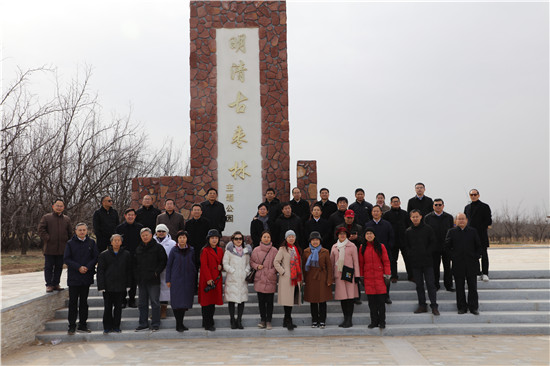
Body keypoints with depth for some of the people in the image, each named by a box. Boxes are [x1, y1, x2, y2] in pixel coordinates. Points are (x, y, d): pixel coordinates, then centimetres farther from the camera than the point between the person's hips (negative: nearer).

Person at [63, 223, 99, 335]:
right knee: (73, 302, 0)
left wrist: (87, 267, -12)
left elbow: (96, 257, 3)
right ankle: (72, 326, 8)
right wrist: (78, 267, -16)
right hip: (73, 277, -2)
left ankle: (83, 325, 16)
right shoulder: (70, 243, 1)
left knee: (84, 301, 9)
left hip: (87, 276, 2)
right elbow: (66, 259, -5)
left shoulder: (91, 243, 6)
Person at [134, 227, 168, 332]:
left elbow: (163, 261, -3)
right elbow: (135, 263, 20)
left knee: (155, 302, -4)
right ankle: (143, 324, 19)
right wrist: (136, 275, 7)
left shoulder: (158, 247, -1)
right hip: (141, 280, 6)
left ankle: (155, 324, 3)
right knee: (142, 303, 10)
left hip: (153, 280, -5)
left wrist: (156, 272, -11)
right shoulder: (138, 249, 15)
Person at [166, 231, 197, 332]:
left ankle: (181, 323, 20)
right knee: (177, 302, -6)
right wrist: (168, 280, -1)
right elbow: (168, 265, 3)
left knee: (185, 302, 7)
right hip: (176, 279, -2)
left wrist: (194, 277, 8)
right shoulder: (174, 250, -1)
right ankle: (178, 325, 1)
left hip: (188, 280, 2)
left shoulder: (191, 250, 5)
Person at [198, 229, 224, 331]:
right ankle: (208, 324, 4)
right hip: (207, 280, -6)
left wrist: (221, 266, -2)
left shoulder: (220, 250, 13)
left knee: (213, 301, 10)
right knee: (207, 302, -2)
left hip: (217, 279, 6)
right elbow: (204, 266, -11)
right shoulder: (205, 251, -6)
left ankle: (207, 322, 22)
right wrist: (209, 279, -17)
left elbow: (222, 262, 22)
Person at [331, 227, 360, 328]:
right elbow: (332, 261, 17)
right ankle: (345, 319, 12)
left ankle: (349, 320, 1)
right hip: (338, 274, 3)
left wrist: (357, 275, -1)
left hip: (349, 273, -3)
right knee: (342, 297, 3)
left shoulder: (352, 246, 3)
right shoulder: (334, 247, 12)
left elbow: (356, 261, 3)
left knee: (350, 296, -5)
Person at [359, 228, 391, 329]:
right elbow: (361, 263, 12)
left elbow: (386, 261, 1)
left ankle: (382, 322, 10)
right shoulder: (362, 248, 8)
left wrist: (387, 275, -5)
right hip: (368, 278, 2)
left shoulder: (381, 246, 1)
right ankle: (374, 321, 15)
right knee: (371, 301, 5)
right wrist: (361, 276, 10)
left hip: (379, 277, -2)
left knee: (381, 300, 0)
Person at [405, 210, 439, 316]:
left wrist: (426, 253, -8)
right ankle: (422, 305, 15)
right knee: (419, 285, 8)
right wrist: (411, 255, -2)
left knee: (430, 284, -3)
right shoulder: (408, 231, 8)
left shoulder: (427, 229, 2)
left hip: (427, 262, -3)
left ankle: (434, 306, 1)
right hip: (415, 263, 3)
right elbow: (406, 246, 12)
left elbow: (433, 243, 1)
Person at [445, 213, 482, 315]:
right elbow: (447, 246, 3)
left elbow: (479, 246, 9)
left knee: (472, 286, 4)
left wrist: (476, 257, 1)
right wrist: (452, 256, -5)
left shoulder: (473, 231, 7)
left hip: (471, 264, 1)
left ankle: (473, 307, 13)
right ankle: (462, 307, 14)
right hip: (458, 264, 0)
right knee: (459, 287, 5)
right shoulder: (451, 232, 4)